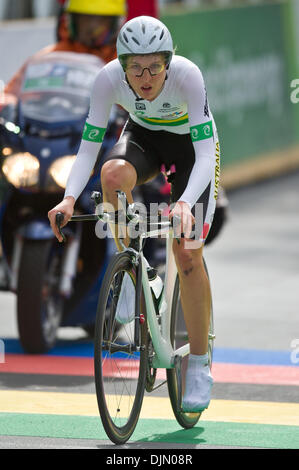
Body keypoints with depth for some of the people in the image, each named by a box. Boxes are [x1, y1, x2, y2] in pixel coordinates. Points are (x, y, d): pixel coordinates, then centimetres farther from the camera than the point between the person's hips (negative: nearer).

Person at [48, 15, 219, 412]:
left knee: (187, 254, -12)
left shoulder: (187, 75, -36)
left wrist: (185, 202, -55)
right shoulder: (109, 79, -29)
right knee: (113, 174, -35)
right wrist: (69, 198, -42)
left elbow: (206, 153, -38)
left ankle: (200, 367, 3)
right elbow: (88, 147, -25)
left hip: (191, 143, -2)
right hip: (143, 136, 2)